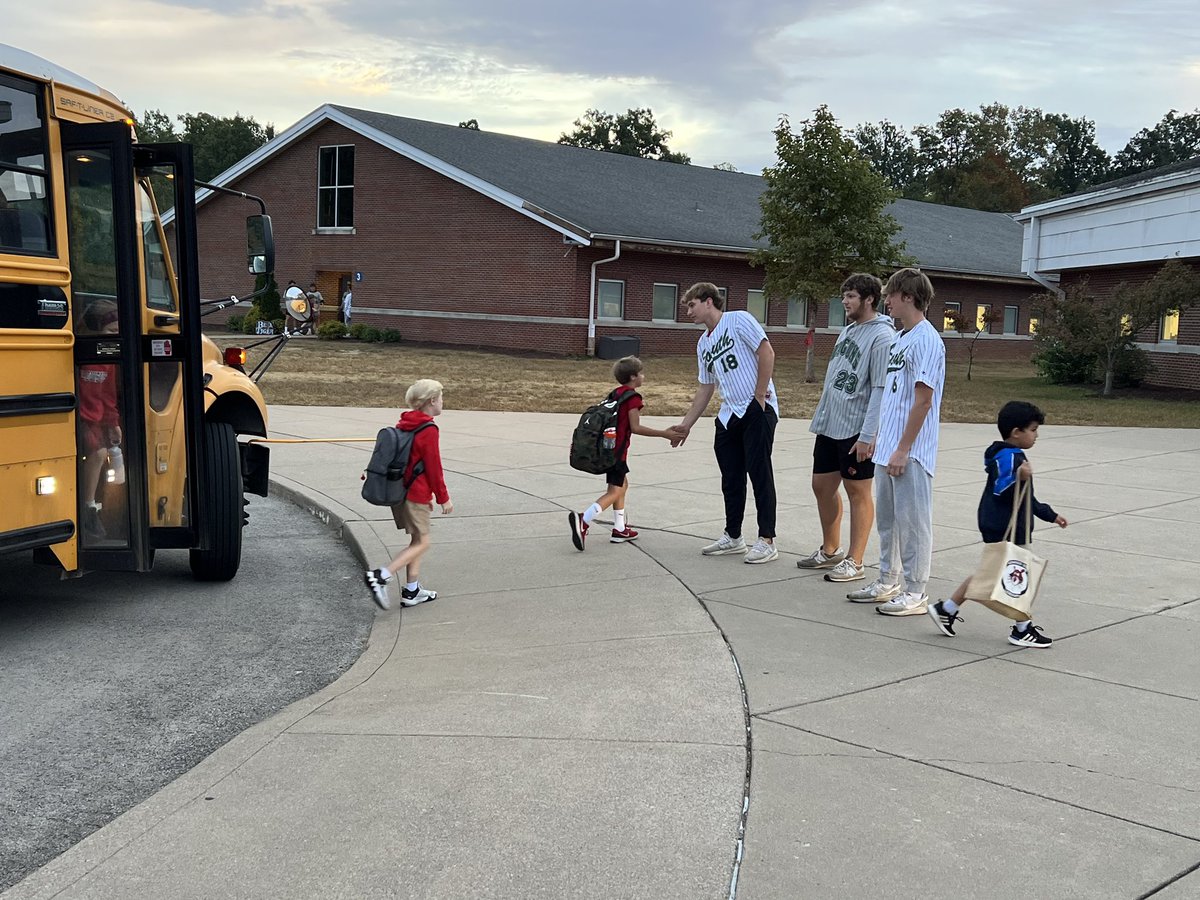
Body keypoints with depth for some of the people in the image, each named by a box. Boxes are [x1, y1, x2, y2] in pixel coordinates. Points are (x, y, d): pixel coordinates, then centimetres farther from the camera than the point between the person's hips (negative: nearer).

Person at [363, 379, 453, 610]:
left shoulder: (403, 424, 10)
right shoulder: (428, 431, -16)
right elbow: (434, 467, -14)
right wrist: (443, 498, -4)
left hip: (398, 492, 9)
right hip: (416, 495, -9)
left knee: (417, 540, 16)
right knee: (421, 543, -1)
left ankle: (412, 591, 18)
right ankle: (379, 577, -12)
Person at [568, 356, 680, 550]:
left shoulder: (616, 393, 13)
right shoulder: (633, 397, -12)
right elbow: (635, 427, -19)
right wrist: (666, 434, -19)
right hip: (617, 449, -9)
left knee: (623, 484, 20)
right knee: (614, 492, -8)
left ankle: (620, 530, 24)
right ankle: (582, 521, -25)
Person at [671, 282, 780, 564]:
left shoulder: (738, 320, -4)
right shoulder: (703, 344, 18)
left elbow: (767, 353, -11)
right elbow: (706, 388, 22)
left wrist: (759, 395, -14)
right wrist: (686, 424, 19)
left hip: (757, 409, -8)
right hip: (728, 415, 8)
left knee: (759, 472, -6)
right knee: (731, 477, 10)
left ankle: (767, 541, 0)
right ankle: (732, 537, 22)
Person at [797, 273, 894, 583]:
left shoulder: (882, 337, -14)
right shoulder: (848, 330, 13)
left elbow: (881, 390, -19)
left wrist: (868, 435, -22)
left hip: (856, 430, -9)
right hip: (829, 425, 9)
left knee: (858, 492, 2)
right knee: (822, 485, 14)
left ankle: (854, 562, 10)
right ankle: (830, 551, 30)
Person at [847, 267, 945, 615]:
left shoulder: (926, 340, -14)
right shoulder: (897, 338, 14)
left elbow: (923, 400, -18)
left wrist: (902, 450, -19)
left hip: (910, 453, -9)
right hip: (888, 448, 9)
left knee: (912, 520, -2)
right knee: (886, 517, 16)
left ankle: (915, 593, 7)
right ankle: (887, 582, 27)